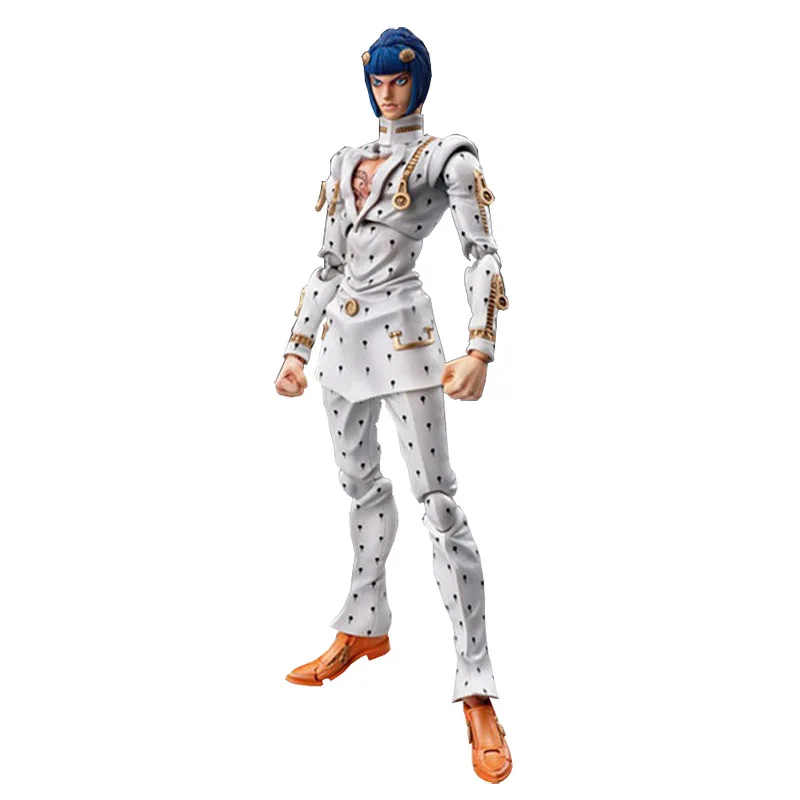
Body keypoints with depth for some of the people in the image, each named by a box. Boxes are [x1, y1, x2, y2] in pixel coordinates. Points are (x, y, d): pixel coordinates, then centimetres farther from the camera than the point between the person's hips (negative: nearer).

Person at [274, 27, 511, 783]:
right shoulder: (346, 162, 17)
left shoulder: (447, 157, -1)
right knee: (360, 483, 16)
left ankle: (477, 691, -10)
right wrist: (296, 348, 15)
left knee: (436, 499, -10)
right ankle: (365, 628, 33)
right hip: (341, 336, 7)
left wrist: (479, 351, -19)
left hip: (401, 332, -6)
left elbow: (483, 256, -8)